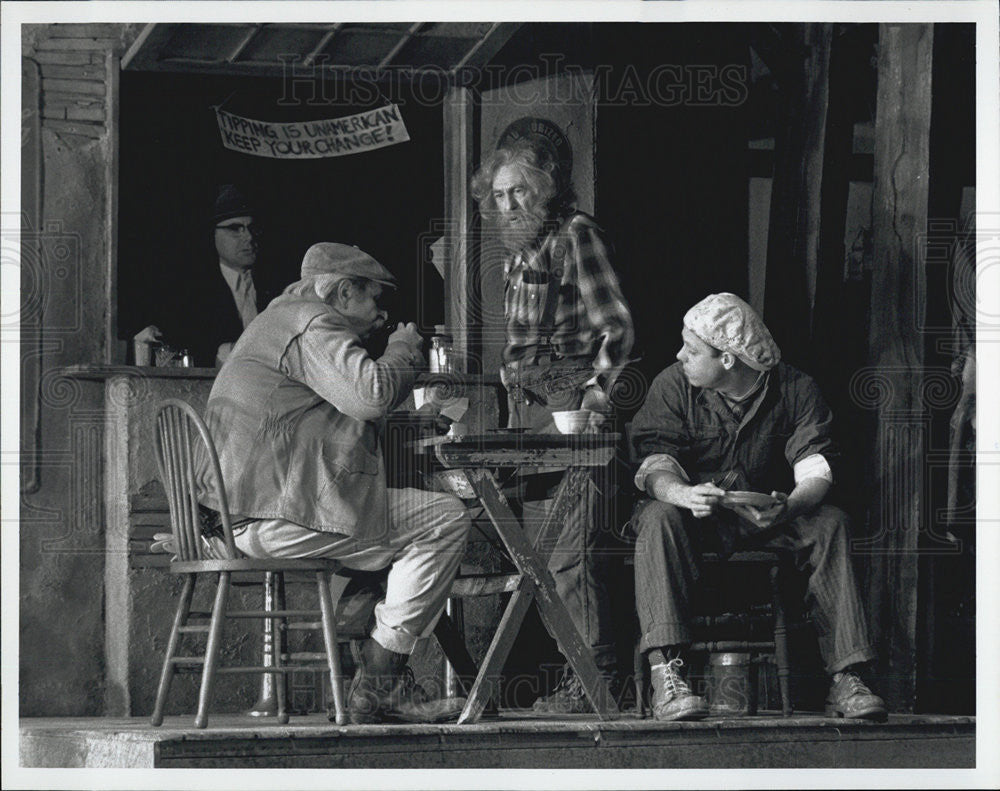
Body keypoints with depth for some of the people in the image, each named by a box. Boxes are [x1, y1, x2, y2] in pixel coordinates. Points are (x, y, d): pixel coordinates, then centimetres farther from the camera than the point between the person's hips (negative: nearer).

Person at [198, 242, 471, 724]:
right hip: (274, 517, -11)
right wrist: (403, 349, -3)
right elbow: (373, 395, -21)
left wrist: (366, 341, 27)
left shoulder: (278, 318, 26)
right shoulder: (311, 325, -9)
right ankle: (378, 682, -10)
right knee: (445, 521, -10)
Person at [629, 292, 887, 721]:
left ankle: (845, 679, -28)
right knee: (660, 519, -34)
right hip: (694, 515, -1)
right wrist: (684, 494, -41)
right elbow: (655, 467, -16)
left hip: (766, 518, 1)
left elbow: (817, 471, -14)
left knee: (831, 523, -25)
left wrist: (787, 506, -38)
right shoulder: (672, 386, -7)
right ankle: (664, 673, -46)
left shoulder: (794, 390, -7)